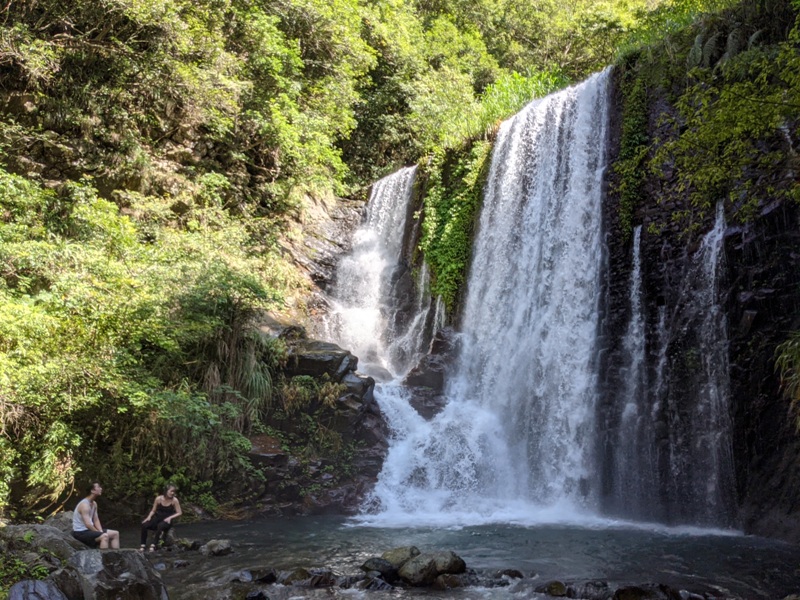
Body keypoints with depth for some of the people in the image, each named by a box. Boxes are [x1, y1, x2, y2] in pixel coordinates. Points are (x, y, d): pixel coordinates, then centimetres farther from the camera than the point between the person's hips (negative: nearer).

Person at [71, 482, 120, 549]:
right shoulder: (84, 505, -22)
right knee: (105, 536, -33)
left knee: (115, 534, 5)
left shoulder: (94, 504, 9)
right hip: (80, 533, -10)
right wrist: (100, 533, -17)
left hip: (89, 530, 10)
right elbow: (88, 524, -27)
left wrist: (101, 532, -5)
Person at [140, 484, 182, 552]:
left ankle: (154, 544, -31)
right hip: (157, 518, 3)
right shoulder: (159, 498, -3)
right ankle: (143, 545, -14)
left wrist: (170, 518, -18)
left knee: (160, 526, -38)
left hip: (166, 520, -3)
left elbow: (179, 513, -6)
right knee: (144, 525, -24)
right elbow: (153, 511, 6)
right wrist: (149, 517, -13)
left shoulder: (174, 500, -8)